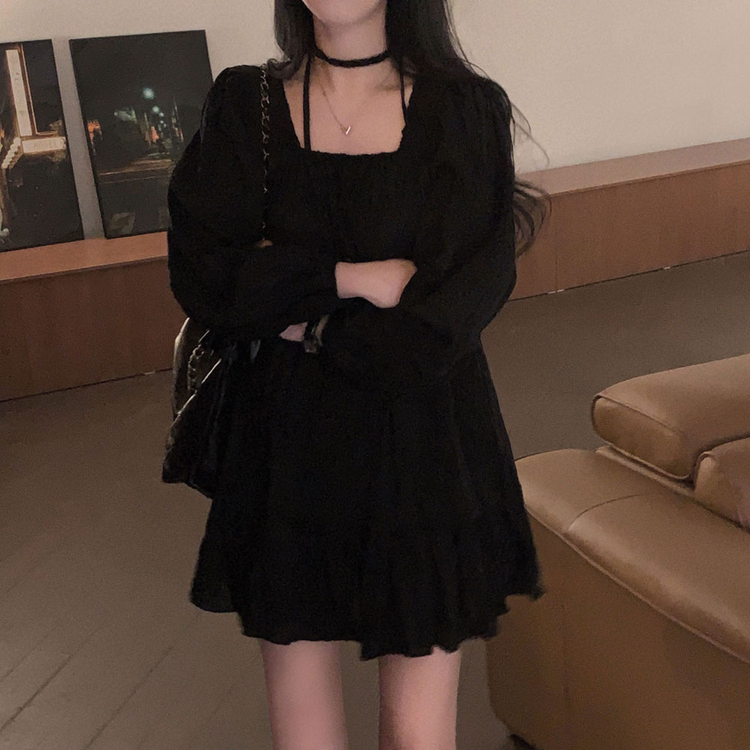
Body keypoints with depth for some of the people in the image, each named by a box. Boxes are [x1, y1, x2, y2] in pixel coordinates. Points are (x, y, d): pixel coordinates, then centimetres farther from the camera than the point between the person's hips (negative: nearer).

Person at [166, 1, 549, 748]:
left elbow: (475, 287, -9)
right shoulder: (243, 105, 5)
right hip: (287, 446, 2)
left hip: (424, 442, -1)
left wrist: (313, 327, -11)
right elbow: (198, 267, -3)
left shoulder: (465, 109, -1)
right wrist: (349, 279, -13)